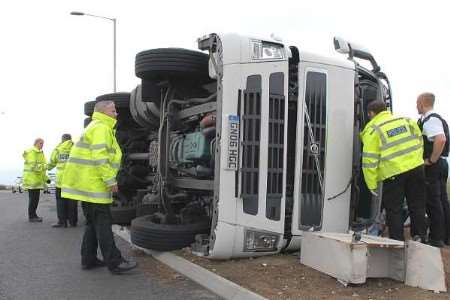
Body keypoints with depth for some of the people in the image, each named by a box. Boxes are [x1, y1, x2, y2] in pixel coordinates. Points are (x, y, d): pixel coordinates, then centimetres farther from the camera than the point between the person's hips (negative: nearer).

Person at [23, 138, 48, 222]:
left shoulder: (39, 152, 19)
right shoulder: (31, 152, -13)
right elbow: (33, 166, -22)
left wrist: (46, 178, 17)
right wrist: (45, 166, -28)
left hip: (37, 179, 9)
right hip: (31, 179, -9)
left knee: (35, 198, 12)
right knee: (33, 198, -7)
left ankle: (33, 215, 19)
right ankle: (31, 216, -1)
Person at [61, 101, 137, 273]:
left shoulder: (95, 127, 23)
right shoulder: (101, 128, -11)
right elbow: (100, 157, -22)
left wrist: (108, 180, 24)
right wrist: (111, 181, -20)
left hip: (86, 184, 10)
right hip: (93, 185, -10)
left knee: (93, 224, 15)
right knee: (103, 225, -8)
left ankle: (88, 259, 21)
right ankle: (115, 263, -4)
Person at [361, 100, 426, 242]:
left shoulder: (372, 130, -4)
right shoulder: (406, 120, 13)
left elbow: (369, 160, -7)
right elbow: (419, 142, 17)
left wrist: (372, 184, -2)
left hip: (393, 173, -5)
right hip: (416, 168, 5)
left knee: (394, 210, 8)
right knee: (417, 205, 17)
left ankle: (398, 242, 12)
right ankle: (420, 238, 22)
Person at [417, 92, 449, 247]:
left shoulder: (430, 120, -17)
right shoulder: (436, 118, 15)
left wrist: (432, 160, -23)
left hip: (432, 166, -10)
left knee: (432, 202, -3)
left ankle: (436, 238, 4)